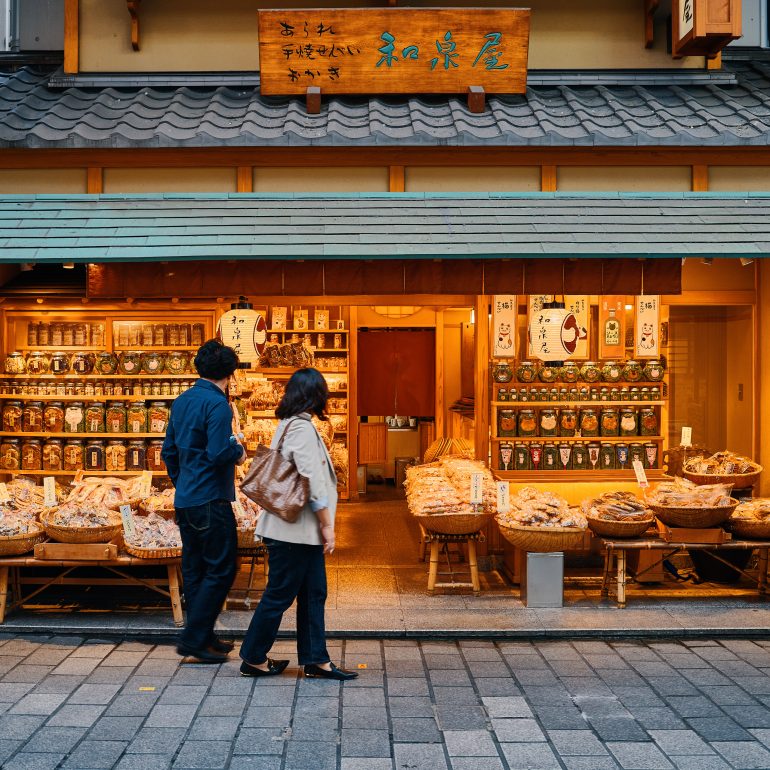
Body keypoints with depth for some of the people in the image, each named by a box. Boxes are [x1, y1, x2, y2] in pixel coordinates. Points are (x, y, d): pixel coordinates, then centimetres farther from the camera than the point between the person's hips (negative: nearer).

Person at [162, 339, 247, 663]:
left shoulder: (182, 401, 11)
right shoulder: (217, 404, -15)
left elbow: (169, 451, 17)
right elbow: (219, 454, -23)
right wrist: (239, 449, -3)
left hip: (185, 500, 9)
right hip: (211, 501, -9)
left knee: (194, 570, 14)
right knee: (221, 570, -1)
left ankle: (202, 636, 22)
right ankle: (194, 637, -1)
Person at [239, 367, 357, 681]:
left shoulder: (289, 425, 13)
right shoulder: (302, 428, -17)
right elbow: (312, 482, -21)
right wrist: (327, 525, -15)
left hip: (302, 529, 10)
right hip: (295, 529, -10)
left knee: (313, 593, 11)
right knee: (279, 594, 1)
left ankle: (316, 660, 16)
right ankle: (253, 658, 12)